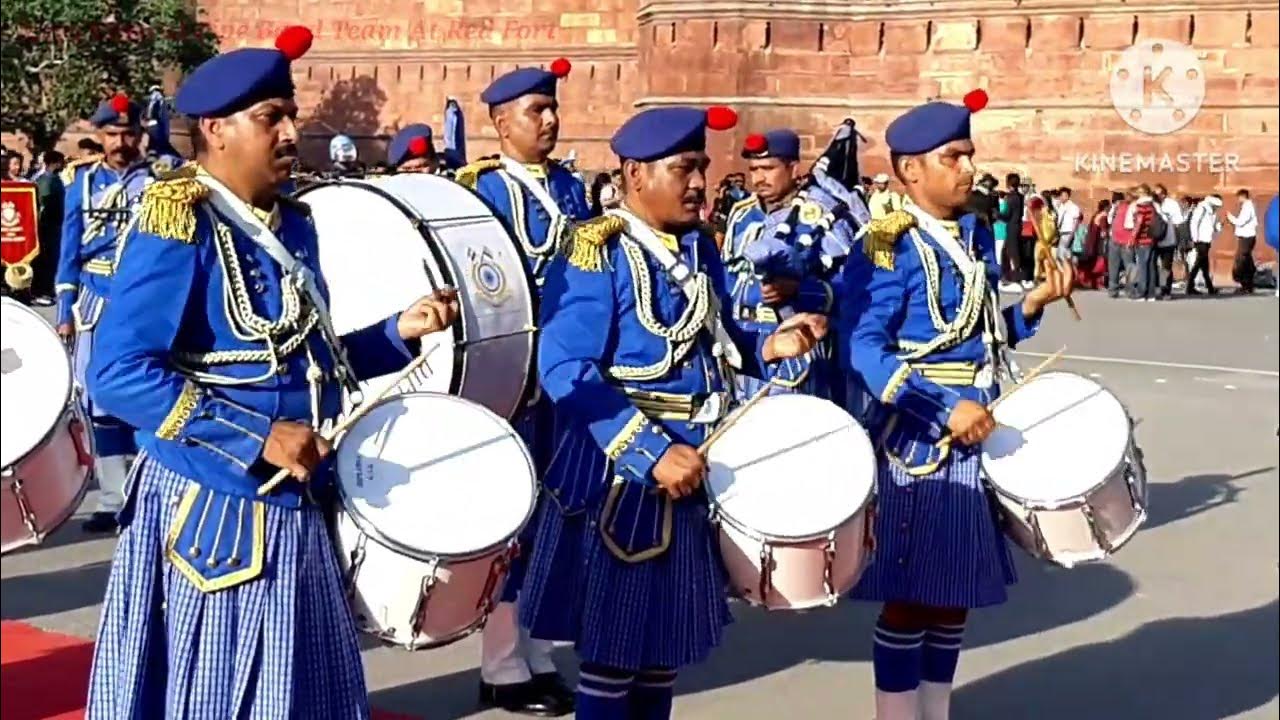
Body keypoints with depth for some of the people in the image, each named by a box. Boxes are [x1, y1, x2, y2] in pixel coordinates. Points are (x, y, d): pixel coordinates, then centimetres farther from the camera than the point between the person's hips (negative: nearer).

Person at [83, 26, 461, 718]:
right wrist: (258, 440, -26)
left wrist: (398, 332, 1)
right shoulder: (177, 231, -16)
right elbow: (119, 374, -23)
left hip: (294, 511, 8)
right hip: (208, 513, -8)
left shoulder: (292, 226, 9)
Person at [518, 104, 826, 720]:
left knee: (670, 643, 18)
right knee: (614, 650, 4)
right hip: (622, 474, -7)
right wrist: (654, 452, -27)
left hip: (698, 466, 8)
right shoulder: (596, 254, -15)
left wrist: (768, 347, -1)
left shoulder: (700, 247, 8)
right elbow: (566, 372, -23)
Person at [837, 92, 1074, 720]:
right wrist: (944, 411, -27)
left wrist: (1036, 302, 0)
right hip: (918, 441, -8)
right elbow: (862, 349, -22)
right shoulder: (887, 247, -15)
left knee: (957, 591, 16)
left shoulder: (978, 237, 10)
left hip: (977, 436, 8)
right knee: (911, 596, 2)